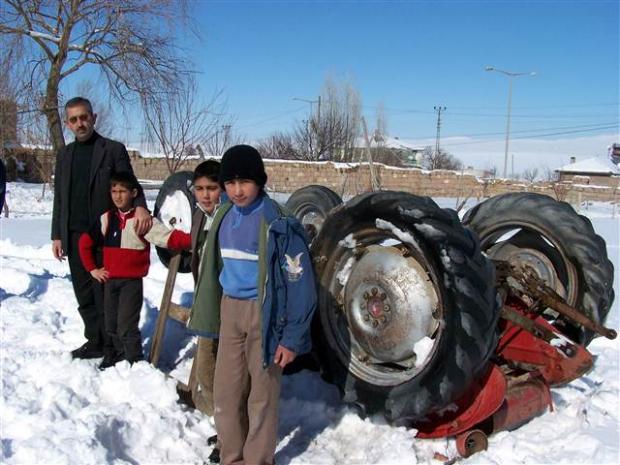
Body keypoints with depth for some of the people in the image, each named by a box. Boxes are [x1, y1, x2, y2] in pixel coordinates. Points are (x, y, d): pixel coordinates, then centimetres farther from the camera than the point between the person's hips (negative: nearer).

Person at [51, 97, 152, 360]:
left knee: (104, 293, -1)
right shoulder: (64, 155, 13)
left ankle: (110, 345, 11)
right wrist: (57, 235, 12)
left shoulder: (113, 150, -2)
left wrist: (140, 207, -30)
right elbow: (59, 199, 16)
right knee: (84, 293, 11)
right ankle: (95, 341, 22)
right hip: (74, 237, 5)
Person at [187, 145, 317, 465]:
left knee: (261, 394, 7)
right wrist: (212, 315, 19)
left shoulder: (277, 225, -17)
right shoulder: (224, 217, 3)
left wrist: (292, 337, -15)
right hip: (230, 310, 6)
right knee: (226, 391, 14)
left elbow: (300, 284, -15)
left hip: (263, 313, -6)